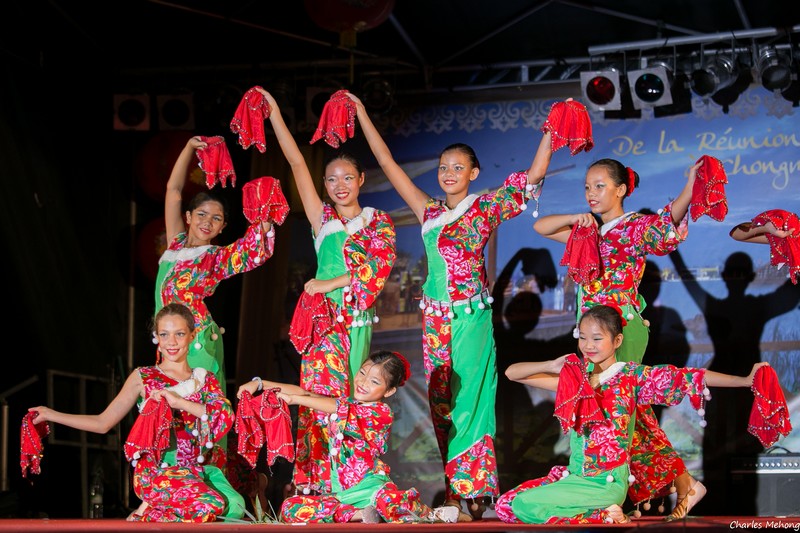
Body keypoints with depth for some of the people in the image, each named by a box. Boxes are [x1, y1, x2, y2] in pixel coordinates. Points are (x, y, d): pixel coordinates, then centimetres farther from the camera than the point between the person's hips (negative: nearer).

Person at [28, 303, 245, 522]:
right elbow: (103, 422, 10)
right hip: (156, 470, -4)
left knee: (234, 506, -25)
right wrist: (51, 415, 8)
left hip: (197, 471, 4)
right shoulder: (142, 378, 8)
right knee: (210, 504, -32)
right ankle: (144, 517, -4)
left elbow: (226, 418, -5)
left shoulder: (205, 379, 14)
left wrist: (179, 401, -15)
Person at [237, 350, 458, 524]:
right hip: (341, 493, 6)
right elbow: (305, 392, 7)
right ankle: (358, 516, -15)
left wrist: (293, 399, -15)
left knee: (386, 497, -39)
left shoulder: (381, 412, -8)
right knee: (290, 508, -14)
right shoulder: (344, 404, 12)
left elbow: (337, 408, -15)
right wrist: (260, 383, -1)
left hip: (369, 486, -6)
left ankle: (430, 515, -6)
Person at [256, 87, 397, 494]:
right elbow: (297, 163, 6)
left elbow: (379, 266, -8)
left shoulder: (379, 223, 8)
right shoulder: (322, 219, 11)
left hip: (356, 319, -1)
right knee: (322, 399, -5)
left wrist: (329, 285, -10)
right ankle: (314, 482, -1)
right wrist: (275, 115, 1)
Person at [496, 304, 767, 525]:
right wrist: (552, 365, -12)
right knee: (505, 506, -7)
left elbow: (691, 377, -8)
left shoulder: (633, 376, -6)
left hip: (608, 483, -6)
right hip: (574, 474, 6)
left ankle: (606, 515, -5)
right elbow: (512, 373, 5)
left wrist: (745, 380, -13)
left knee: (526, 506, -22)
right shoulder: (574, 375, 4)